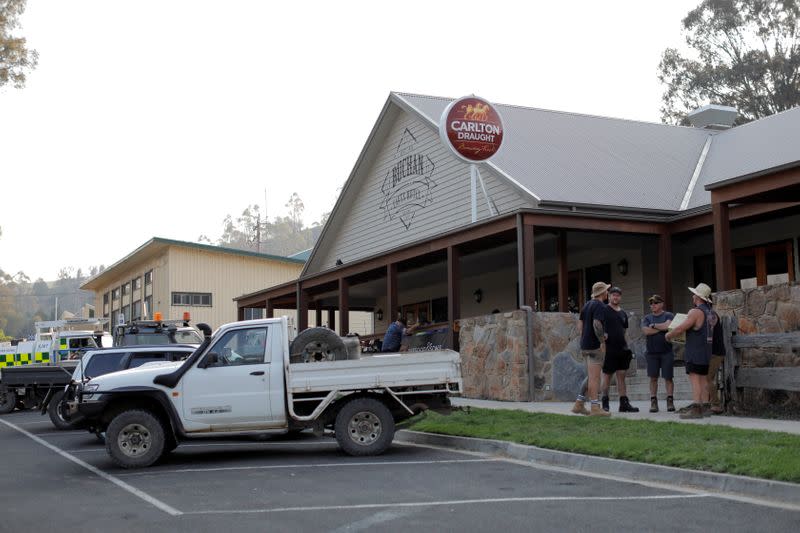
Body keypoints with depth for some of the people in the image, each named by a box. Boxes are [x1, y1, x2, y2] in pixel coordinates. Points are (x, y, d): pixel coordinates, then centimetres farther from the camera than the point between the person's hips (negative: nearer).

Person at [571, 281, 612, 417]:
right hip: (594, 346, -9)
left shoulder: (587, 305, 16)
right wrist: (602, 341, -18)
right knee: (594, 377, -7)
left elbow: (580, 325, 17)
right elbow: (597, 324, -24)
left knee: (591, 377, 14)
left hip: (585, 346, 9)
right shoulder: (600, 306, -12)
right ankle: (595, 408, -6)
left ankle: (579, 405, 13)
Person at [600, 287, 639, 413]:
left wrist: (625, 343, 14)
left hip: (622, 349, 6)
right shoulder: (604, 310, -4)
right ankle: (605, 403, 10)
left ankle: (624, 403, 8)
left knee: (621, 376, 6)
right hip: (609, 349, -6)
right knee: (607, 376, 1)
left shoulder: (623, 313, 16)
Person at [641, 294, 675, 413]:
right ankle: (653, 401, 5)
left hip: (666, 352, -3)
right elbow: (645, 331, -6)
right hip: (652, 352, 3)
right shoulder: (647, 318, 11)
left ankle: (670, 401, 4)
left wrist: (654, 325, -5)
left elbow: (668, 325, -18)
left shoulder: (668, 315, 3)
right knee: (653, 377, 2)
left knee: (668, 377, -1)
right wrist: (662, 328, -8)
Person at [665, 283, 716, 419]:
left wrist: (669, 335, 0)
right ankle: (703, 407, 11)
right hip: (707, 352, 8)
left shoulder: (696, 312, -15)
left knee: (695, 379, -10)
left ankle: (695, 409, -16)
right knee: (703, 379, 11)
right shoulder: (712, 314, 11)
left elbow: (680, 328, -17)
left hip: (695, 352, -8)